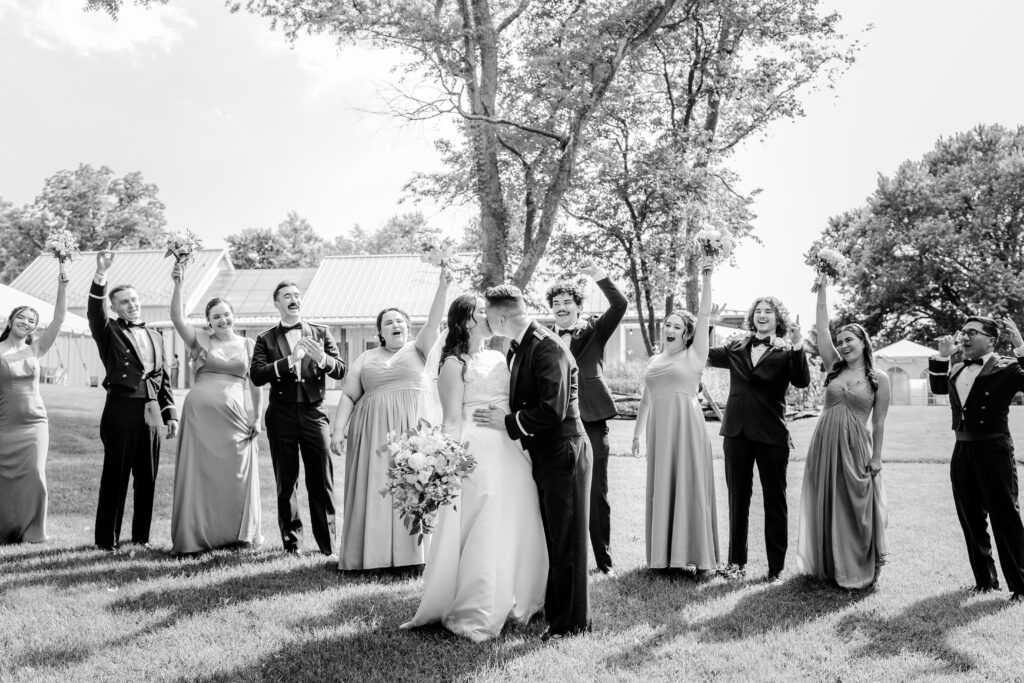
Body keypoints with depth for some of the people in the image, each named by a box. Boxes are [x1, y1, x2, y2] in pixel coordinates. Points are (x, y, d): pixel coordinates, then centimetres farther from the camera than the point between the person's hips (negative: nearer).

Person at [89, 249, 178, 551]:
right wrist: (100, 275, -28)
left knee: (147, 478, 8)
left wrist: (171, 414, 12)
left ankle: (141, 535, 18)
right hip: (121, 410, -4)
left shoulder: (155, 337, 18)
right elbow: (94, 311, -17)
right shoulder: (109, 331, 5)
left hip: (151, 412, 4)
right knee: (115, 476, 0)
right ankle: (107, 539, 9)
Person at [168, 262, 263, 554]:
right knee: (200, 473, 4)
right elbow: (177, 318, -7)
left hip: (234, 415, 1)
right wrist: (178, 285, -18)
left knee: (235, 474, 6)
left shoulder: (248, 345, 10)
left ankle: (237, 533, 20)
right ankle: (197, 535, 15)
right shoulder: (200, 340, 8)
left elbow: (256, 385, 9)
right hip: (199, 412, -1)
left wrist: (257, 417, 1)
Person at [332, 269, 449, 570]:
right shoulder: (366, 358, 13)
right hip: (375, 430, 2)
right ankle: (375, 551, 7)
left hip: (414, 427, -1)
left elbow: (433, 322, -7)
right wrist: (338, 430, -2)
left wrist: (442, 287, -20)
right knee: (376, 487, 0)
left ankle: (412, 551, 6)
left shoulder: (417, 349, 8)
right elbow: (348, 395, 9)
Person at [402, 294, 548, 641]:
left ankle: (510, 602, 28)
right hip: (477, 453, -7)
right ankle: (472, 614, 11)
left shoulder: (499, 358, 14)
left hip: (511, 452, 7)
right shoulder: (454, 364, -5)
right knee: (482, 532, -3)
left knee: (516, 529, 11)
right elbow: (451, 421, -9)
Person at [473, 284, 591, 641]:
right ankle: (554, 608, 35)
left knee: (565, 541, 1)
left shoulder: (547, 349, -21)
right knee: (550, 538, 20)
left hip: (562, 455, -10)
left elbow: (552, 410, -27)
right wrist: (505, 416, 1)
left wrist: (508, 422, -18)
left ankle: (572, 621, 14)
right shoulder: (518, 348, 9)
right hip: (543, 455, 10)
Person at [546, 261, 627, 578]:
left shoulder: (594, 330, 6)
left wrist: (598, 275, -16)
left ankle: (604, 559, 16)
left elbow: (620, 305, -8)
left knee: (597, 495, 4)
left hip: (591, 422, -1)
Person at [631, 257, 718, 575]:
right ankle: (665, 553, 14)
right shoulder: (654, 361, 15)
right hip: (659, 429, 5)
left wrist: (706, 279, -17)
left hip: (686, 425, -5)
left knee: (690, 486, -3)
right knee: (662, 488, 7)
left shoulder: (693, 355, 1)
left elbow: (704, 316, -9)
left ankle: (699, 556, 4)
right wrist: (637, 431, 19)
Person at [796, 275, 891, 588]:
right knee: (824, 504, 8)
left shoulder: (879, 379, -1)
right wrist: (823, 292, 1)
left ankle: (856, 569, 18)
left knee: (854, 507, 4)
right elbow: (821, 330, 2)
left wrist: (876, 457, -4)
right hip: (825, 442, 4)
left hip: (855, 447, -3)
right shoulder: (834, 368, 7)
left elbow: (878, 422, 0)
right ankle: (827, 566, 22)